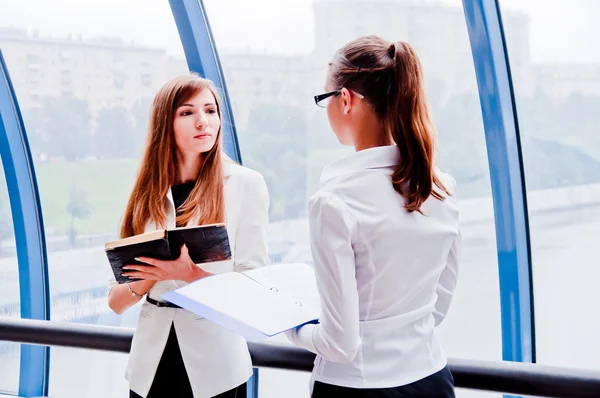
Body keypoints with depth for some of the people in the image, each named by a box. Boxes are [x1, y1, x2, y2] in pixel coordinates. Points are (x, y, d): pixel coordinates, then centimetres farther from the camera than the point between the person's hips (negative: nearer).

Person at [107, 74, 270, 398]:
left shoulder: (246, 184, -5)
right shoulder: (148, 192, 4)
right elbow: (116, 301, 3)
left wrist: (190, 274, -24)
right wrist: (152, 277, -16)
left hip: (214, 366, -3)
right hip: (151, 365, 3)